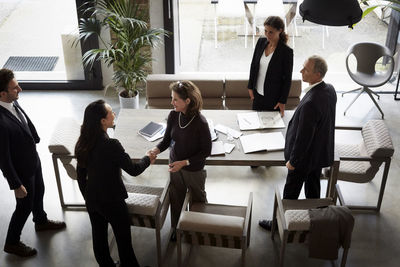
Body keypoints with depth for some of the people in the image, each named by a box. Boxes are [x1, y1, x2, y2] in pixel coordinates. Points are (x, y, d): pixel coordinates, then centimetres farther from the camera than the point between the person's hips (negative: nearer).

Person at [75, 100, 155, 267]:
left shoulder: (82, 143, -7)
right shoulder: (111, 145, -28)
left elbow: (81, 175, 4)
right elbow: (133, 170, -19)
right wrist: (148, 158, 1)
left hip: (91, 200, 7)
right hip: (112, 201, -7)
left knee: (99, 237, 21)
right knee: (123, 240, 13)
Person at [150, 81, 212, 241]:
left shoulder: (200, 123, -29)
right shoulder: (173, 116, -14)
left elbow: (206, 151, -20)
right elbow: (167, 139, -2)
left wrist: (185, 162, -25)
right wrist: (156, 150, -22)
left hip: (194, 169, -4)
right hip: (175, 165, 4)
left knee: (198, 198, 21)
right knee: (175, 198, 22)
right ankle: (176, 228, 47)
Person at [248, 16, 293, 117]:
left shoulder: (287, 51, -18)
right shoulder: (261, 42, -3)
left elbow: (287, 79, -13)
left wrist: (282, 101, -11)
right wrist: (250, 87, 7)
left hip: (274, 96, -5)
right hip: (258, 93, 5)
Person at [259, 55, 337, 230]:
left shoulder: (310, 104, -37)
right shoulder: (330, 90, -8)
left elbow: (304, 136, -29)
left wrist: (293, 160, -14)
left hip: (305, 156, -8)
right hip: (321, 153, 8)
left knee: (291, 193, 12)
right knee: (313, 189, 26)